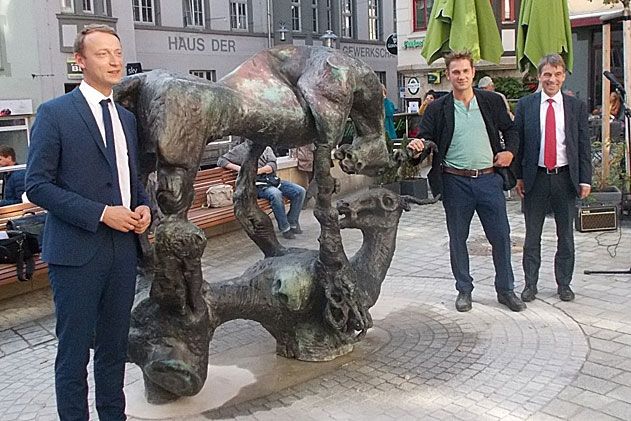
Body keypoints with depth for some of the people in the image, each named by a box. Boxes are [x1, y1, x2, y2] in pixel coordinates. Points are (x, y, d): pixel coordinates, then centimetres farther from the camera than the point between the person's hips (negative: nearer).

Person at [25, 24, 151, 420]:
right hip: (77, 251, -5)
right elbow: (38, 185, -10)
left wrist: (144, 207, 1)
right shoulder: (54, 113, -6)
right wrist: (101, 213, -17)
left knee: (114, 346, 15)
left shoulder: (127, 117, 13)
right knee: (74, 352, 4)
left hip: (123, 248, 6)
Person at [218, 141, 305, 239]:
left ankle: (292, 223, 3)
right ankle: (284, 228, -21)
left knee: (300, 191, -12)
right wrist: (238, 168, -12)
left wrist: (259, 170, -18)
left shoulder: (266, 148, 18)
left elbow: (272, 166, 2)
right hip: (257, 186, -5)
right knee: (275, 194, -36)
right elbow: (221, 161, 4)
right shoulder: (241, 149, 8)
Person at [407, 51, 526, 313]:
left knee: (501, 237, 6)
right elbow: (426, 139, -1)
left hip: (488, 178, 1)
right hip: (455, 182, -1)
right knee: (457, 239, 9)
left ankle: (505, 290, 22)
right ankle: (464, 290, 25)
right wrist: (417, 147, -23)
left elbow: (510, 129, 15)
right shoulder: (438, 109, 0)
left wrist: (510, 151, -2)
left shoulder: (492, 102, 5)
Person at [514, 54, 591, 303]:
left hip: (565, 178, 1)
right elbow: (517, 141, 2)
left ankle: (564, 284, 24)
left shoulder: (577, 107, 4)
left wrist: (585, 179, -2)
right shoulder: (525, 105, 2)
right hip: (535, 177, -1)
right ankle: (530, 284, 18)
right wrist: (518, 176, -2)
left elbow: (584, 145, 4)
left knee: (565, 235, 10)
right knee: (532, 235, 7)